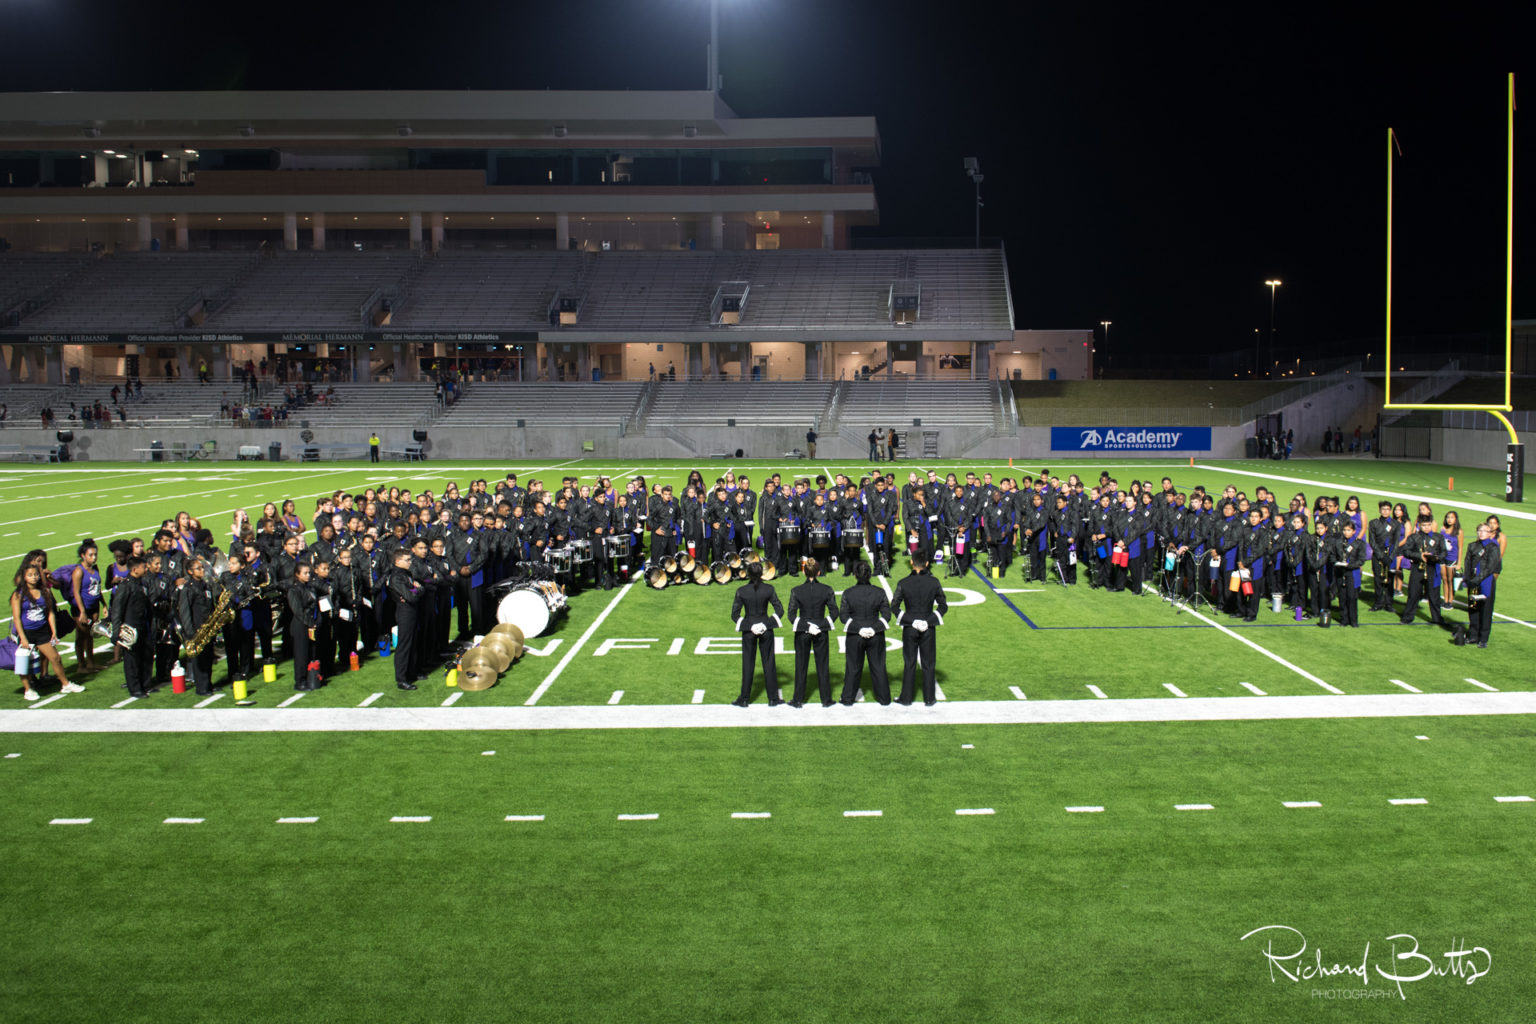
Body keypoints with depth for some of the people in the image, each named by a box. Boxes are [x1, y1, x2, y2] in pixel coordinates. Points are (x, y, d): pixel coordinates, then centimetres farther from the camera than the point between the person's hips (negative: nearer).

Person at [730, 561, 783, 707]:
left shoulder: (741, 591, -9)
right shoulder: (768, 589, -8)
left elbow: (734, 614, -6)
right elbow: (779, 610, -6)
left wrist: (748, 626, -2)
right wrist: (769, 624, -2)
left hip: (748, 630, 0)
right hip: (766, 629, 0)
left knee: (747, 664, 8)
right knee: (768, 663, 9)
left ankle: (744, 699, 13)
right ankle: (773, 698, 15)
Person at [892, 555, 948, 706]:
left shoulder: (903, 584, -8)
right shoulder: (933, 582, -6)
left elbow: (894, 607, -6)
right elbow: (943, 605, -2)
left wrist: (907, 619, -4)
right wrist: (930, 620, -4)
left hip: (909, 629, 0)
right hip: (928, 629, 0)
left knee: (909, 664, 10)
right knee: (928, 664, 10)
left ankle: (906, 698, 16)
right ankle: (929, 698, 15)